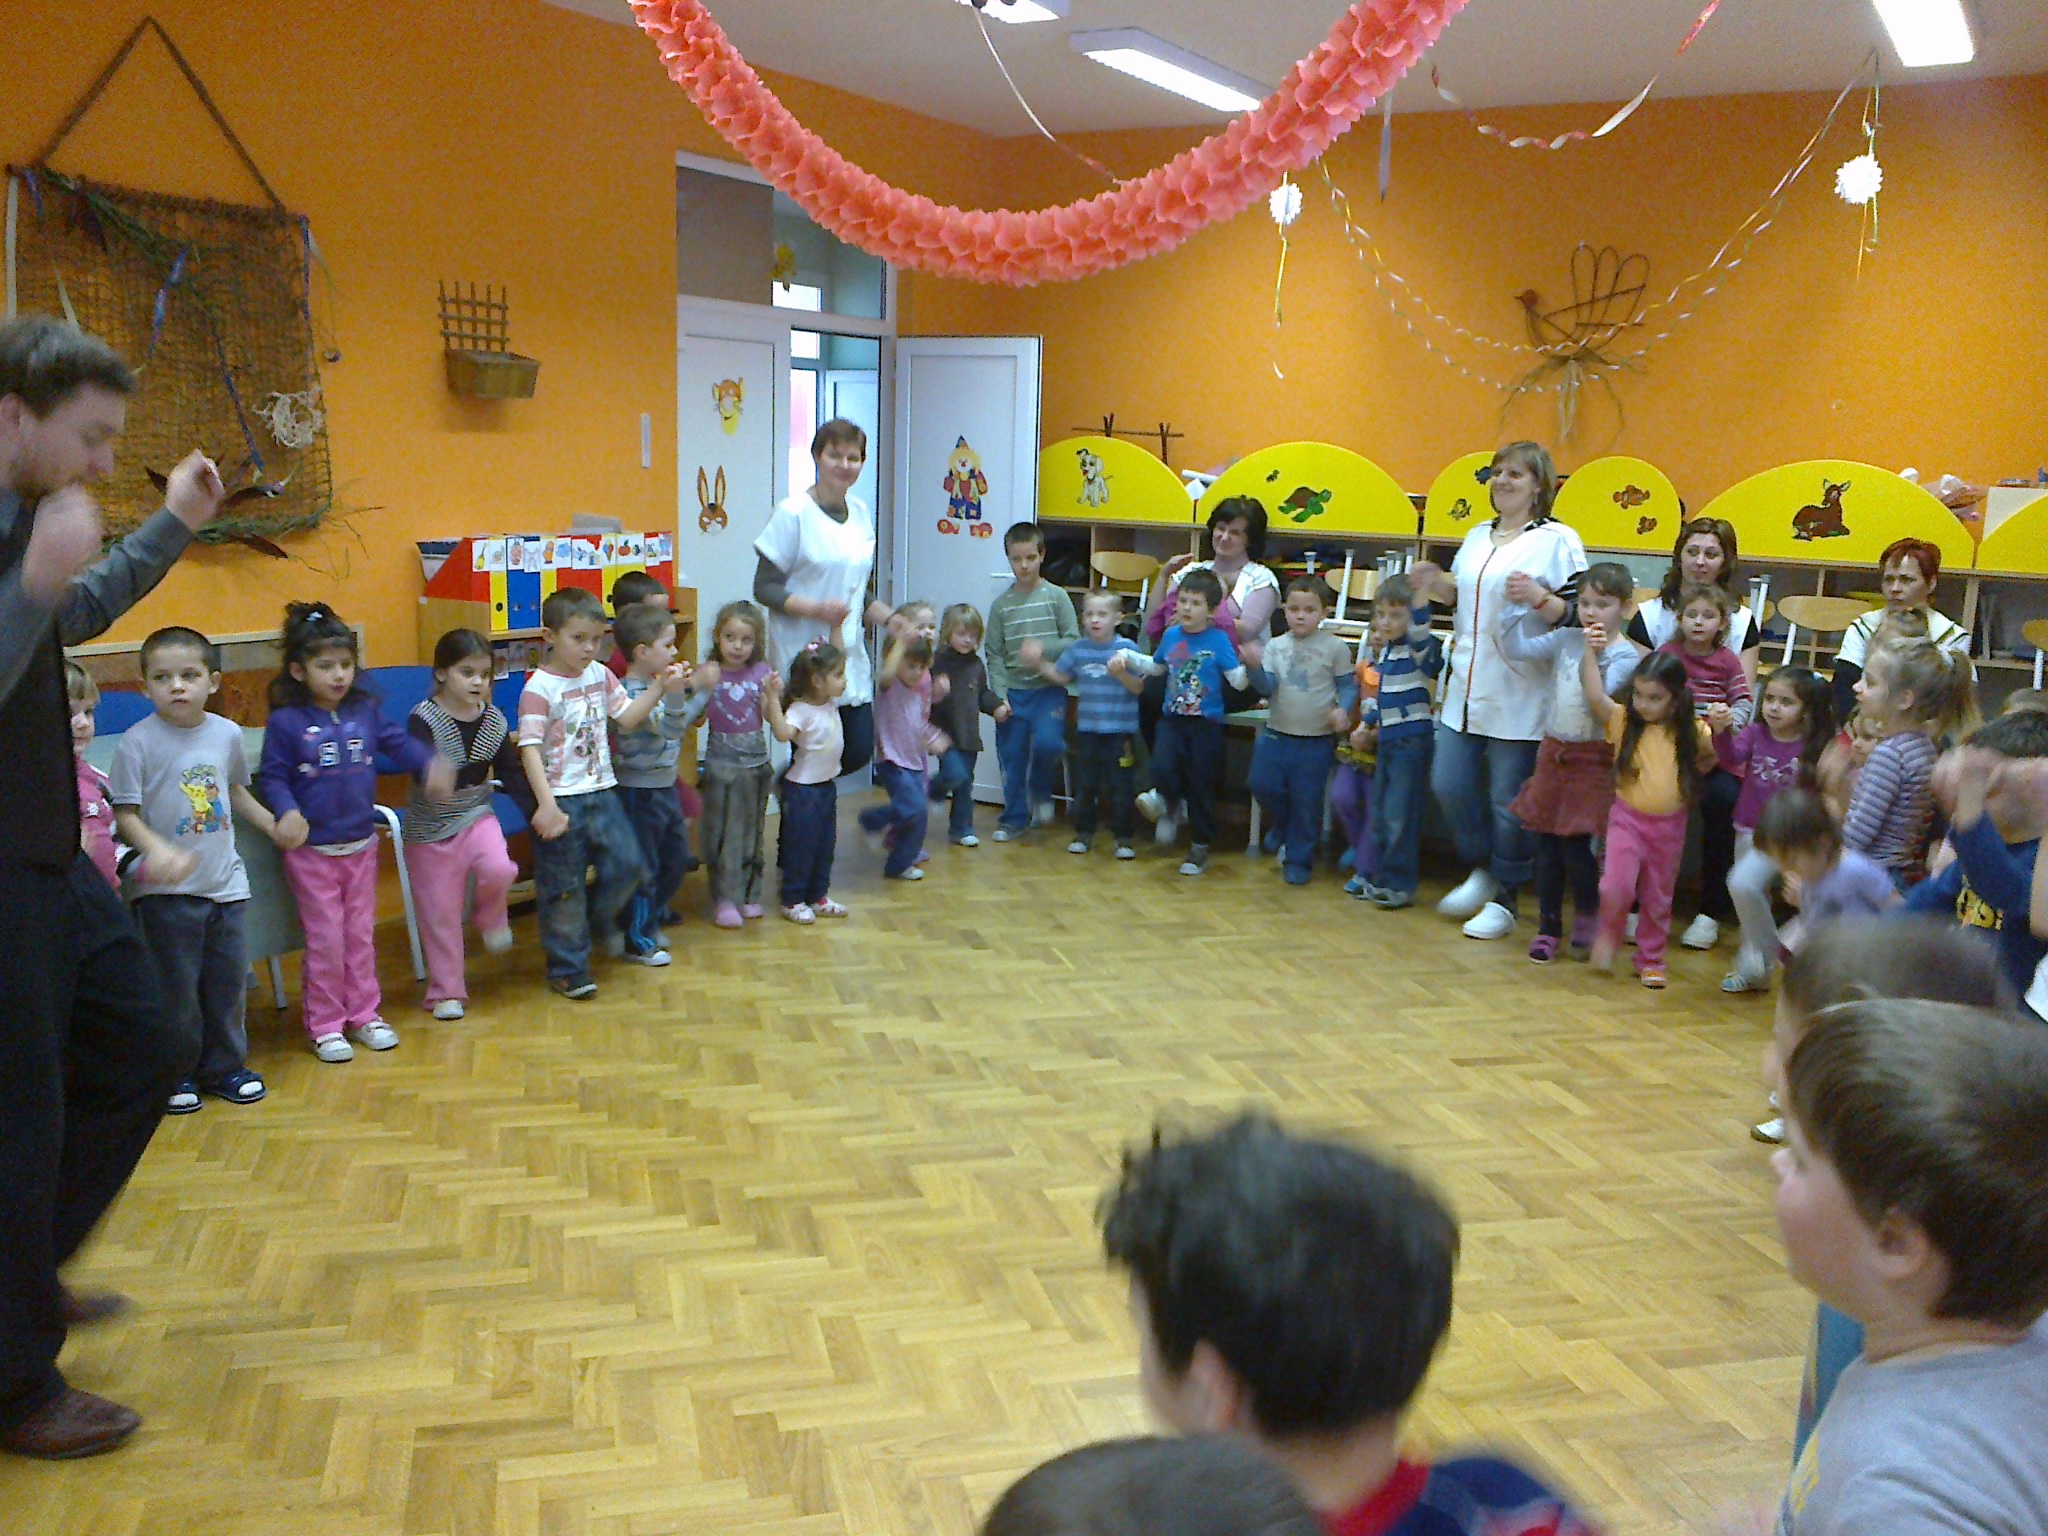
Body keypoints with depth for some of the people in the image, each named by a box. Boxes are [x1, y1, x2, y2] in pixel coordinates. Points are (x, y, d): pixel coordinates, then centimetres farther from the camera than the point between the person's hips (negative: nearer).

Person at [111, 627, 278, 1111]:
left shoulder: (227, 734, 2)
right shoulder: (138, 741, -11)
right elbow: (125, 815, -12)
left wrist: (273, 825, 13)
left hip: (225, 881, 4)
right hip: (168, 890, -4)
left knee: (228, 980, 11)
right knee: (176, 985, 4)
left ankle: (225, 1065, 27)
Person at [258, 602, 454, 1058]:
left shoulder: (366, 710, 1)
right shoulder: (285, 721, -12)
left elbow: (399, 742, 2)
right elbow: (271, 778, -10)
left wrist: (432, 765, -16)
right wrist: (288, 812, -28)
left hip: (361, 844, 4)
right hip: (311, 849, -4)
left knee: (361, 935, 14)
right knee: (325, 940, 3)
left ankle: (364, 1015, 26)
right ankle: (325, 1025, 16)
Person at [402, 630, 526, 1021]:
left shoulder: (494, 720, -1)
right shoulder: (423, 719, -16)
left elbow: (510, 774, 3)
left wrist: (535, 811, -8)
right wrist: (477, 769, -39)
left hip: (476, 815, 3)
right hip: (430, 827, -3)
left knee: (499, 869, -26)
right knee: (440, 914, 4)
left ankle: (490, 916, 8)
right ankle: (447, 992, 19)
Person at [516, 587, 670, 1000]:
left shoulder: (600, 676, 6)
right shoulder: (539, 688, -14)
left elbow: (627, 717, 14)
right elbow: (530, 749, -19)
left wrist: (660, 689, 1)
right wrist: (546, 805, -27)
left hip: (602, 792, 6)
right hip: (562, 800, -6)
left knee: (627, 864, 4)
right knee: (564, 888, 4)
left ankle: (599, 917, 34)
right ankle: (568, 970, 17)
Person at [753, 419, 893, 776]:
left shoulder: (861, 512, 10)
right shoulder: (794, 513, -10)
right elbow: (764, 588, -11)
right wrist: (815, 609, -24)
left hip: (850, 653, 6)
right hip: (802, 655, -6)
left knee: (859, 751, 6)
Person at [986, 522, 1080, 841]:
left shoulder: (1056, 596, 0)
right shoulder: (1001, 605, 5)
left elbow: (1074, 641, -2)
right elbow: (995, 656, 4)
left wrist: (1042, 650, -19)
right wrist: (999, 695, -7)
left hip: (1049, 689, -2)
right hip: (1013, 692, 2)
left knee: (1047, 743, -22)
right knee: (1012, 757, 5)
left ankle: (1040, 791, 8)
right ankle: (1015, 818, 22)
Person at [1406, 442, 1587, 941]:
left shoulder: (1558, 540, -5)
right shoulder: (1478, 537, 16)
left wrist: (1539, 598, -26)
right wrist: (1437, 583, 8)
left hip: (1519, 696, -7)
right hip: (1466, 688, 7)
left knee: (1508, 801, 0)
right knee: (1448, 785, 7)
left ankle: (1503, 901, 14)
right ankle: (1481, 871, 29)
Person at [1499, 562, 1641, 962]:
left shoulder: (1625, 655, -8)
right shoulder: (1565, 640, 6)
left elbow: (1602, 700, -21)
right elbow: (1516, 648, 4)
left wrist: (1594, 656, -28)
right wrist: (1529, 607, 2)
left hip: (1593, 757, -5)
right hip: (1553, 751, 5)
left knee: (1574, 843, -7)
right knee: (1546, 842, 8)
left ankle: (1589, 916, 19)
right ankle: (1548, 926, 20)